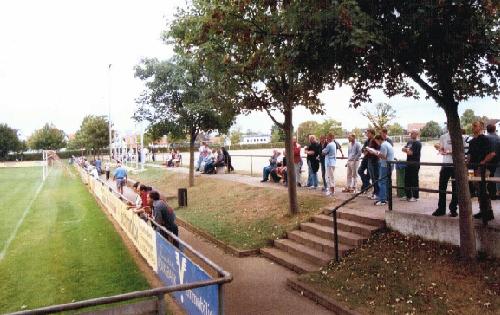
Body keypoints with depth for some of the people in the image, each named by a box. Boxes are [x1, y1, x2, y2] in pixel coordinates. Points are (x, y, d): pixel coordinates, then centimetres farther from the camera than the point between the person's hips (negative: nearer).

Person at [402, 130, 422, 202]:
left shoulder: (418, 144, -11)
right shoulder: (409, 142, 14)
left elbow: (410, 153, -18)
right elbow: (403, 149, 12)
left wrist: (406, 150, 1)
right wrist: (408, 150, -8)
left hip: (415, 164, -8)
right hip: (408, 164, 8)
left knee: (414, 180, -2)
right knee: (407, 179, 11)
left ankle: (415, 196, 6)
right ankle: (408, 195, 21)